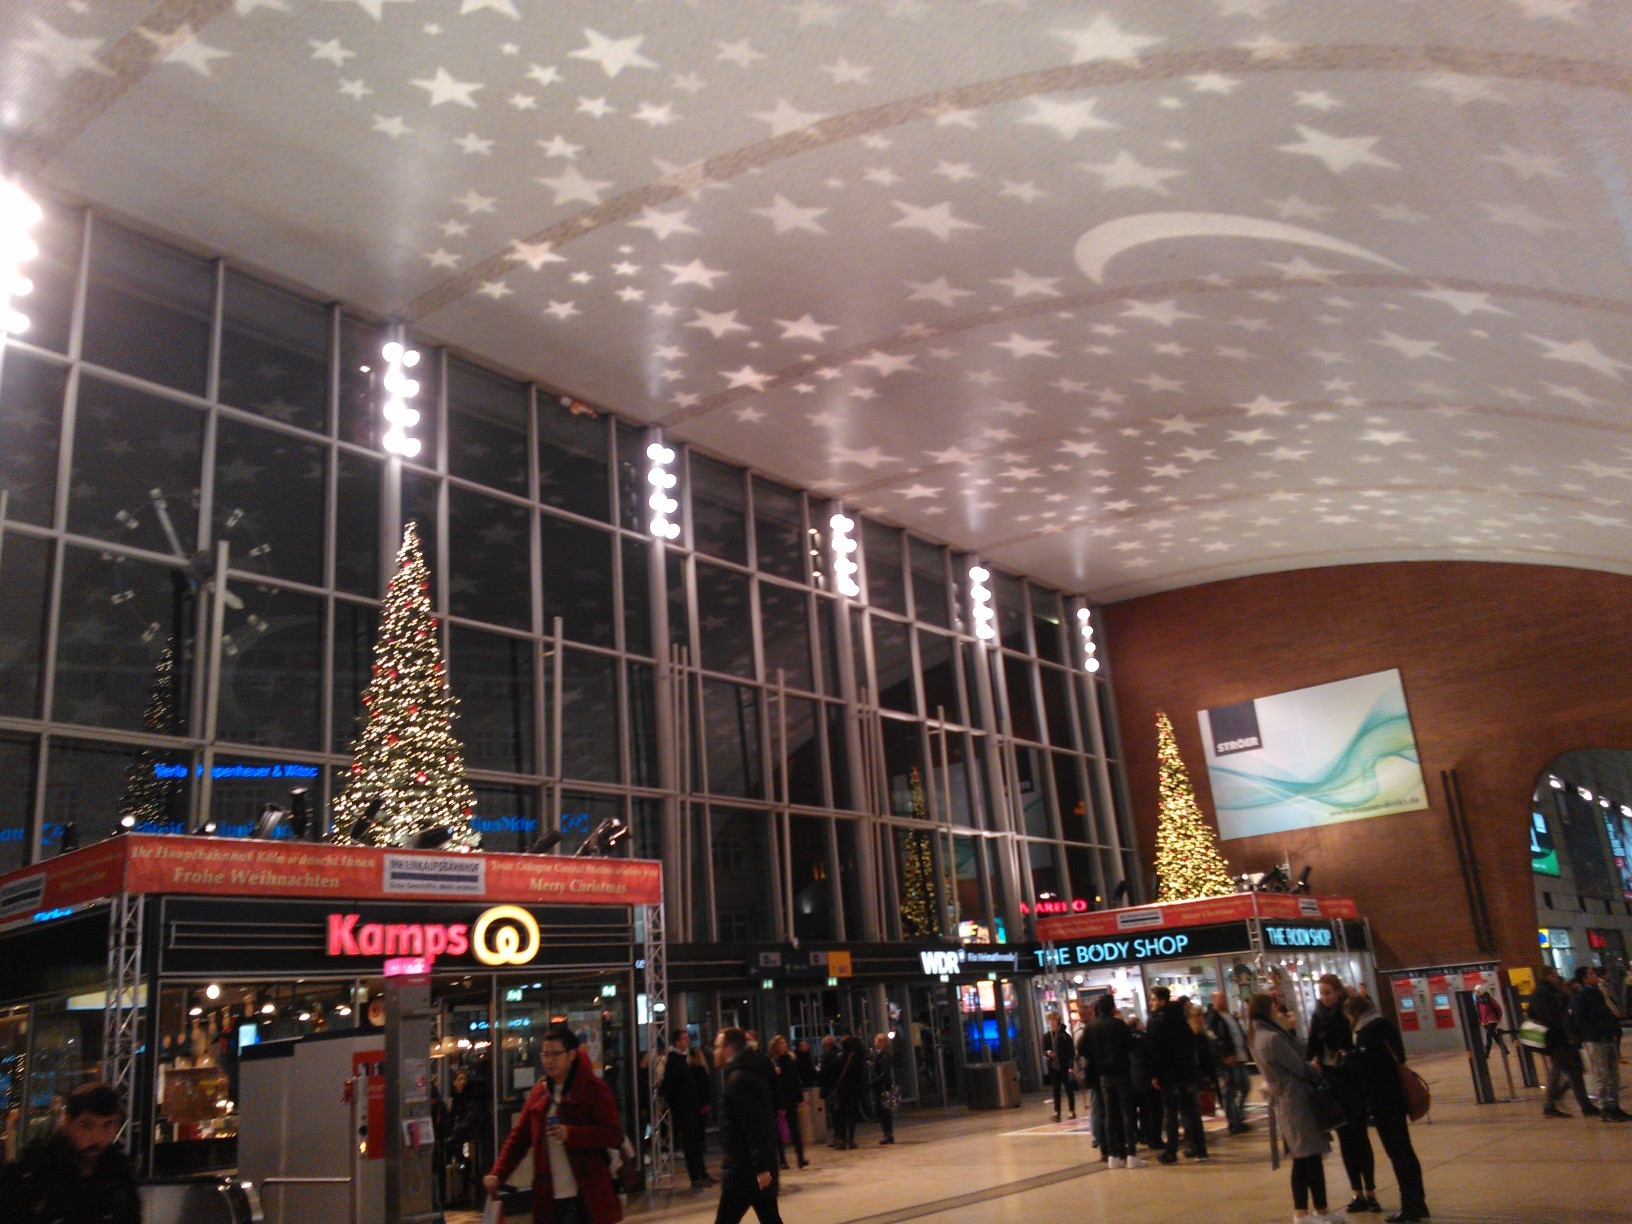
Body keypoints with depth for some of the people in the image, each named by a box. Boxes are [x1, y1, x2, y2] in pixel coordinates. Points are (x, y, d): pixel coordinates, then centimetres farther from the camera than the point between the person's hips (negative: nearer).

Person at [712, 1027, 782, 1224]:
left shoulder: (738, 1080, -15)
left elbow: (754, 1126, -22)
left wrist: (760, 1167, -24)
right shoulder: (750, 1074, 15)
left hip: (745, 1170, -10)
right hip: (760, 1167, 10)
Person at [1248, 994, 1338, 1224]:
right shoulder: (1273, 1038, -22)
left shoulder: (1257, 1036, 10)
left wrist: (1286, 1029, 7)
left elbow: (1287, 1062, 9)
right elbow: (1300, 1068, -15)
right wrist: (1319, 1073, 2)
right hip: (1296, 1101, -10)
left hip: (1284, 1102, 10)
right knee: (1312, 1157, 0)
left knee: (1301, 1159, 15)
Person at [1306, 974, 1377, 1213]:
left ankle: (1370, 1192, 8)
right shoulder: (1317, 1017, 5)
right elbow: (1312, 1048, 10)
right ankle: (1358, 1193, 15)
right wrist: (1314, 1062, -7)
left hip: (1352, 1082, -4)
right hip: (1330, 1084, 4)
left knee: (1359, 1137, 0)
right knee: (1345, 1138, 8)